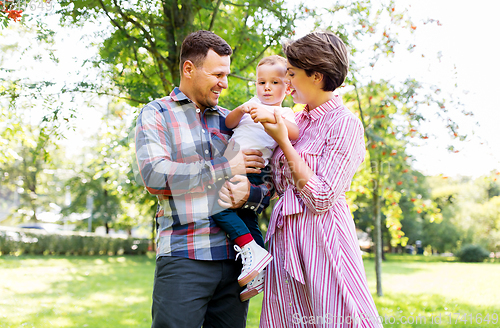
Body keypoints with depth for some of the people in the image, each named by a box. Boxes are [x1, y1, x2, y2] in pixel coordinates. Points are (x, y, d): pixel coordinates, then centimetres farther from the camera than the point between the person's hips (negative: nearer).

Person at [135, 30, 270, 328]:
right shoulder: (156, 114, 5)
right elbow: (154, 175, -12)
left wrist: (250, 193, -9)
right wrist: (226, 167, -10)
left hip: (234, 256, 4)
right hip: (183, 258, -4)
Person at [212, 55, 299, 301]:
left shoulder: (285, 113, 6)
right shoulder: (253, 103, 22)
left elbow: (294, 134, -15)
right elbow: (229, 124, 14)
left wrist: (270, 116, -27)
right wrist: (240, 111, -6)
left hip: (252, 171, -6)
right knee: (245, 216, 8)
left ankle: (253, 250, -20)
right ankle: (260, 271, 15)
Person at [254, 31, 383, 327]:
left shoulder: (346, 123, -8)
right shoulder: (297, 120, 13)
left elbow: (320, 198, -15)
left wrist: (283, 141, -11)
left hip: (322, 241, -7)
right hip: (285, 239, 7)